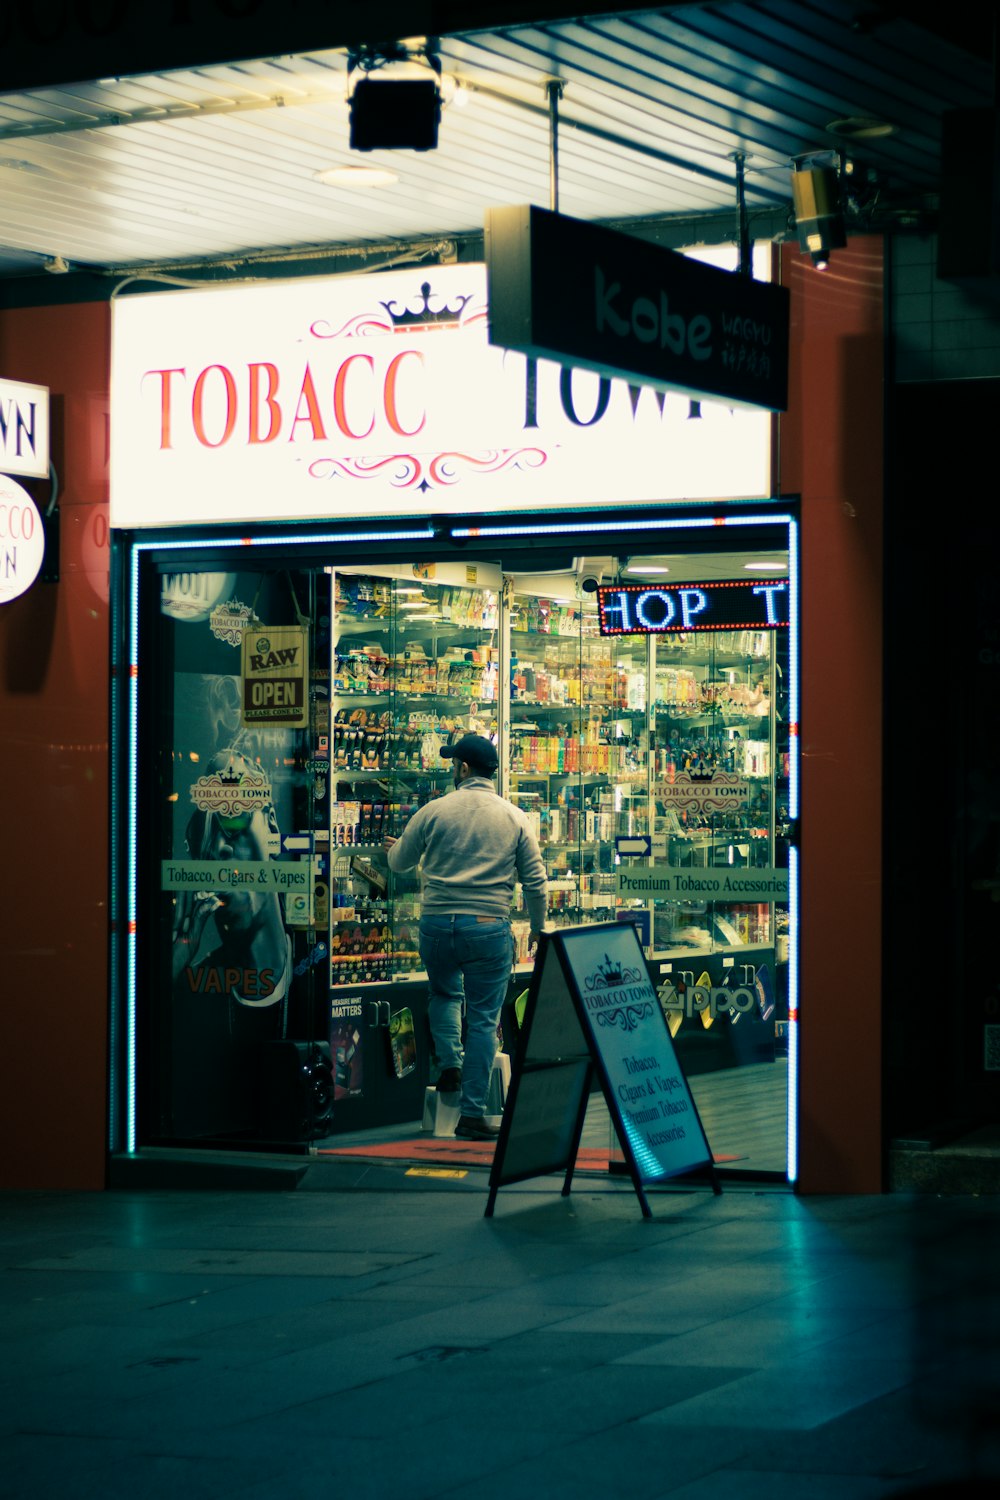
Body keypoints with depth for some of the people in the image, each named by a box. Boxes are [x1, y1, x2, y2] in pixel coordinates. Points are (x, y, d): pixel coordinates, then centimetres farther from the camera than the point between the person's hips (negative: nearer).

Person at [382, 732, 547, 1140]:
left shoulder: (434, 812, 0)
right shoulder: (515, 818, 2)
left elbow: (399, 861, 13)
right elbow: (535, 881, 3)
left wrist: (394, 847, 37)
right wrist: (537, 927, 18)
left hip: (437, 924, 1)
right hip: (490, 927, -1)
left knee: (444, 994, 28)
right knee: (483, 1019, 5)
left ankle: (450, 1062, 7)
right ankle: (472, 1113, 3)